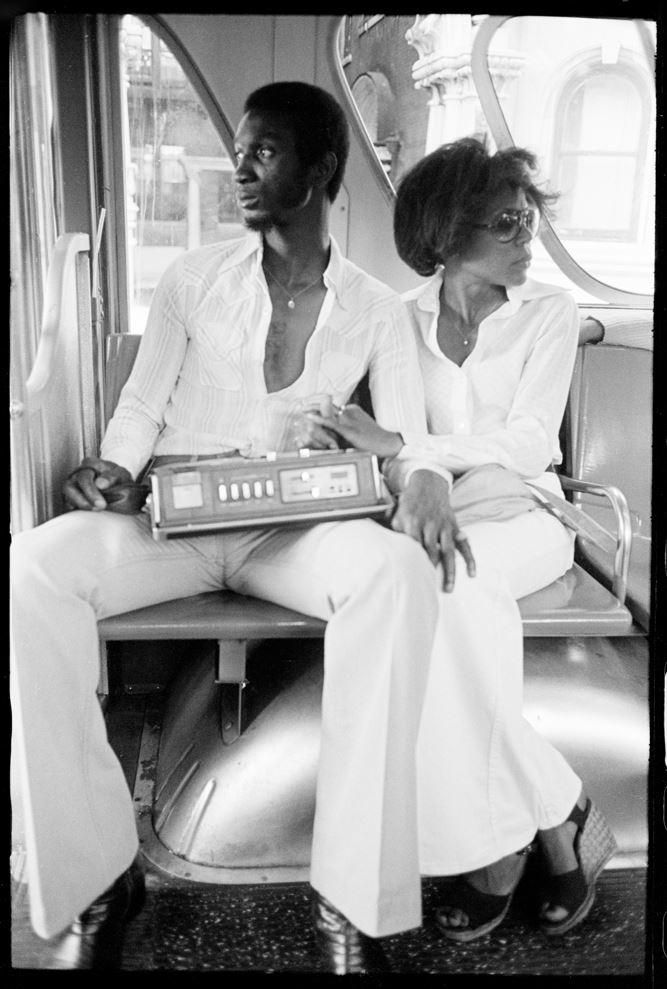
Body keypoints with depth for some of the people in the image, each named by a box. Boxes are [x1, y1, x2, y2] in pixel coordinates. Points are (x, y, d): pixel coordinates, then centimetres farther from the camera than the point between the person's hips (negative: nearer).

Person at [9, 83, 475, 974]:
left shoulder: (377, 311, 10)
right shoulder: (194, 278, 11)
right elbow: (142, 407, 10)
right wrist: (112, 468, -13)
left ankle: (353, 899, -27)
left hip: (297, 530, 0)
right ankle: (91, 874, -18)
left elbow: (409, 439, 2)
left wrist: (422, 482, -23)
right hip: (173, 517, 1)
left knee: (398, 571, -35)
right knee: (34, 567, -30)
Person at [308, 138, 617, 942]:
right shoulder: (402, 317, 7)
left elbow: (527, 444, -11)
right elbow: (382, 437, 7)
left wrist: (399, 448, -21)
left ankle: (487, 847, -20)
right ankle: (555, 812, -20)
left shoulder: (549, 312, 1)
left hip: (519, 512, -1)